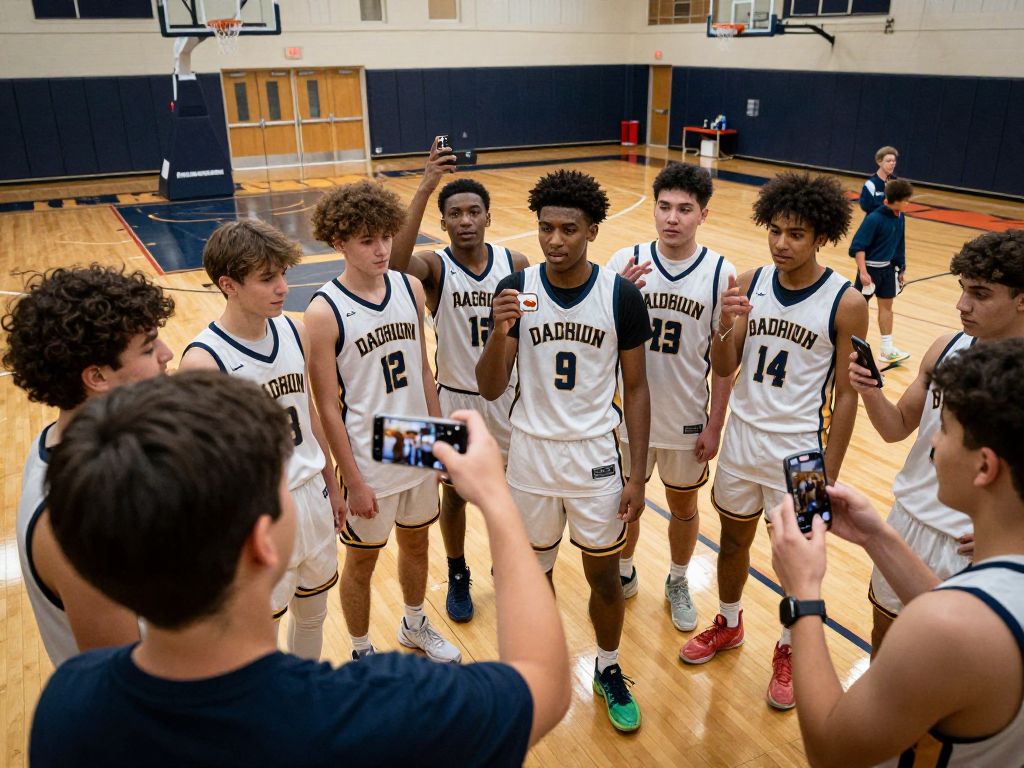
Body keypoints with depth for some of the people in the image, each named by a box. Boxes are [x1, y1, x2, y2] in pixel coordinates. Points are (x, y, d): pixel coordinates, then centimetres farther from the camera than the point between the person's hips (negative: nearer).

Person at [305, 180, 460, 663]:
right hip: (368, 464, -5)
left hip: (419, 453, 5)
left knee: (416, 543, 23)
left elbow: (423, 371, 6)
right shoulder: (325, 312, -18)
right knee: (362, 561, 15)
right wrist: (353, 482, -13)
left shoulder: (411, 288, -3)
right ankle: (361, 651, 39)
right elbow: (328, 408, -15)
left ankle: (415, 625, 49)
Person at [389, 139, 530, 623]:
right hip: (454, 398, -2)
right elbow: (394, 261, -39)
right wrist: (425, 188, -44)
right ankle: (458, 577, 37)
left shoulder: (516, 264, -7)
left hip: (507, 395, 2)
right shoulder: (434, 267, -15)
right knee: (454, 493, 14)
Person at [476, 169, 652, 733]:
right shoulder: (515, 290, -9)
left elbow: (636, 389, -3)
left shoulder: (621, 295, -10)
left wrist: (637, 476, -4)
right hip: (531, 452, 1)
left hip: (595, 454, -1)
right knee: (535, 570, 18)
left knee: (604, 576, 13)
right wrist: (500, 334, -29)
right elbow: (490, 390, -10)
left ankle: (608, 670, 39)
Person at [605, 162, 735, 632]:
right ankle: (624, 574, 45)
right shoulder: (625, 262, -10)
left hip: (687, 420, 0)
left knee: (684, 506, 18)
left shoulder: (721, 274, -11)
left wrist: (715, 424, -5)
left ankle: (678, 583, 44)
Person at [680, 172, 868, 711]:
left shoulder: (846, 304, -13)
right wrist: (725, 326, -21)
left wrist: (829, 476, -9)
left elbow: (846, 394, -8)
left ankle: (789, 651, 37)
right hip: (742, 440, 4)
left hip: (801, 452, -3)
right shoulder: (749, 284, -4)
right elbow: (724, 369, 0)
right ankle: (728, 625, 45)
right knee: (733, 539, 19)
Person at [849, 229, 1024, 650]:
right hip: (908, 519, 4)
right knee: (885, 629, 22)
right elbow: (897, 428, 4)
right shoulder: (946, 348, -4)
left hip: (972, 547, -4)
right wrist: (871, 392, -15)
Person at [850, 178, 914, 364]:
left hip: (888, 268, 7)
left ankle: (887, 349, 17)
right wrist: (863, 272, -26)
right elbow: (858, 246, -21)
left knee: (886, 305, 10)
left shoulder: (900, 218, 1)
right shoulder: (874, 218, -21)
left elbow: (900, 245, 12)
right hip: (871, 267, -7)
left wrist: (902, 269, 15)